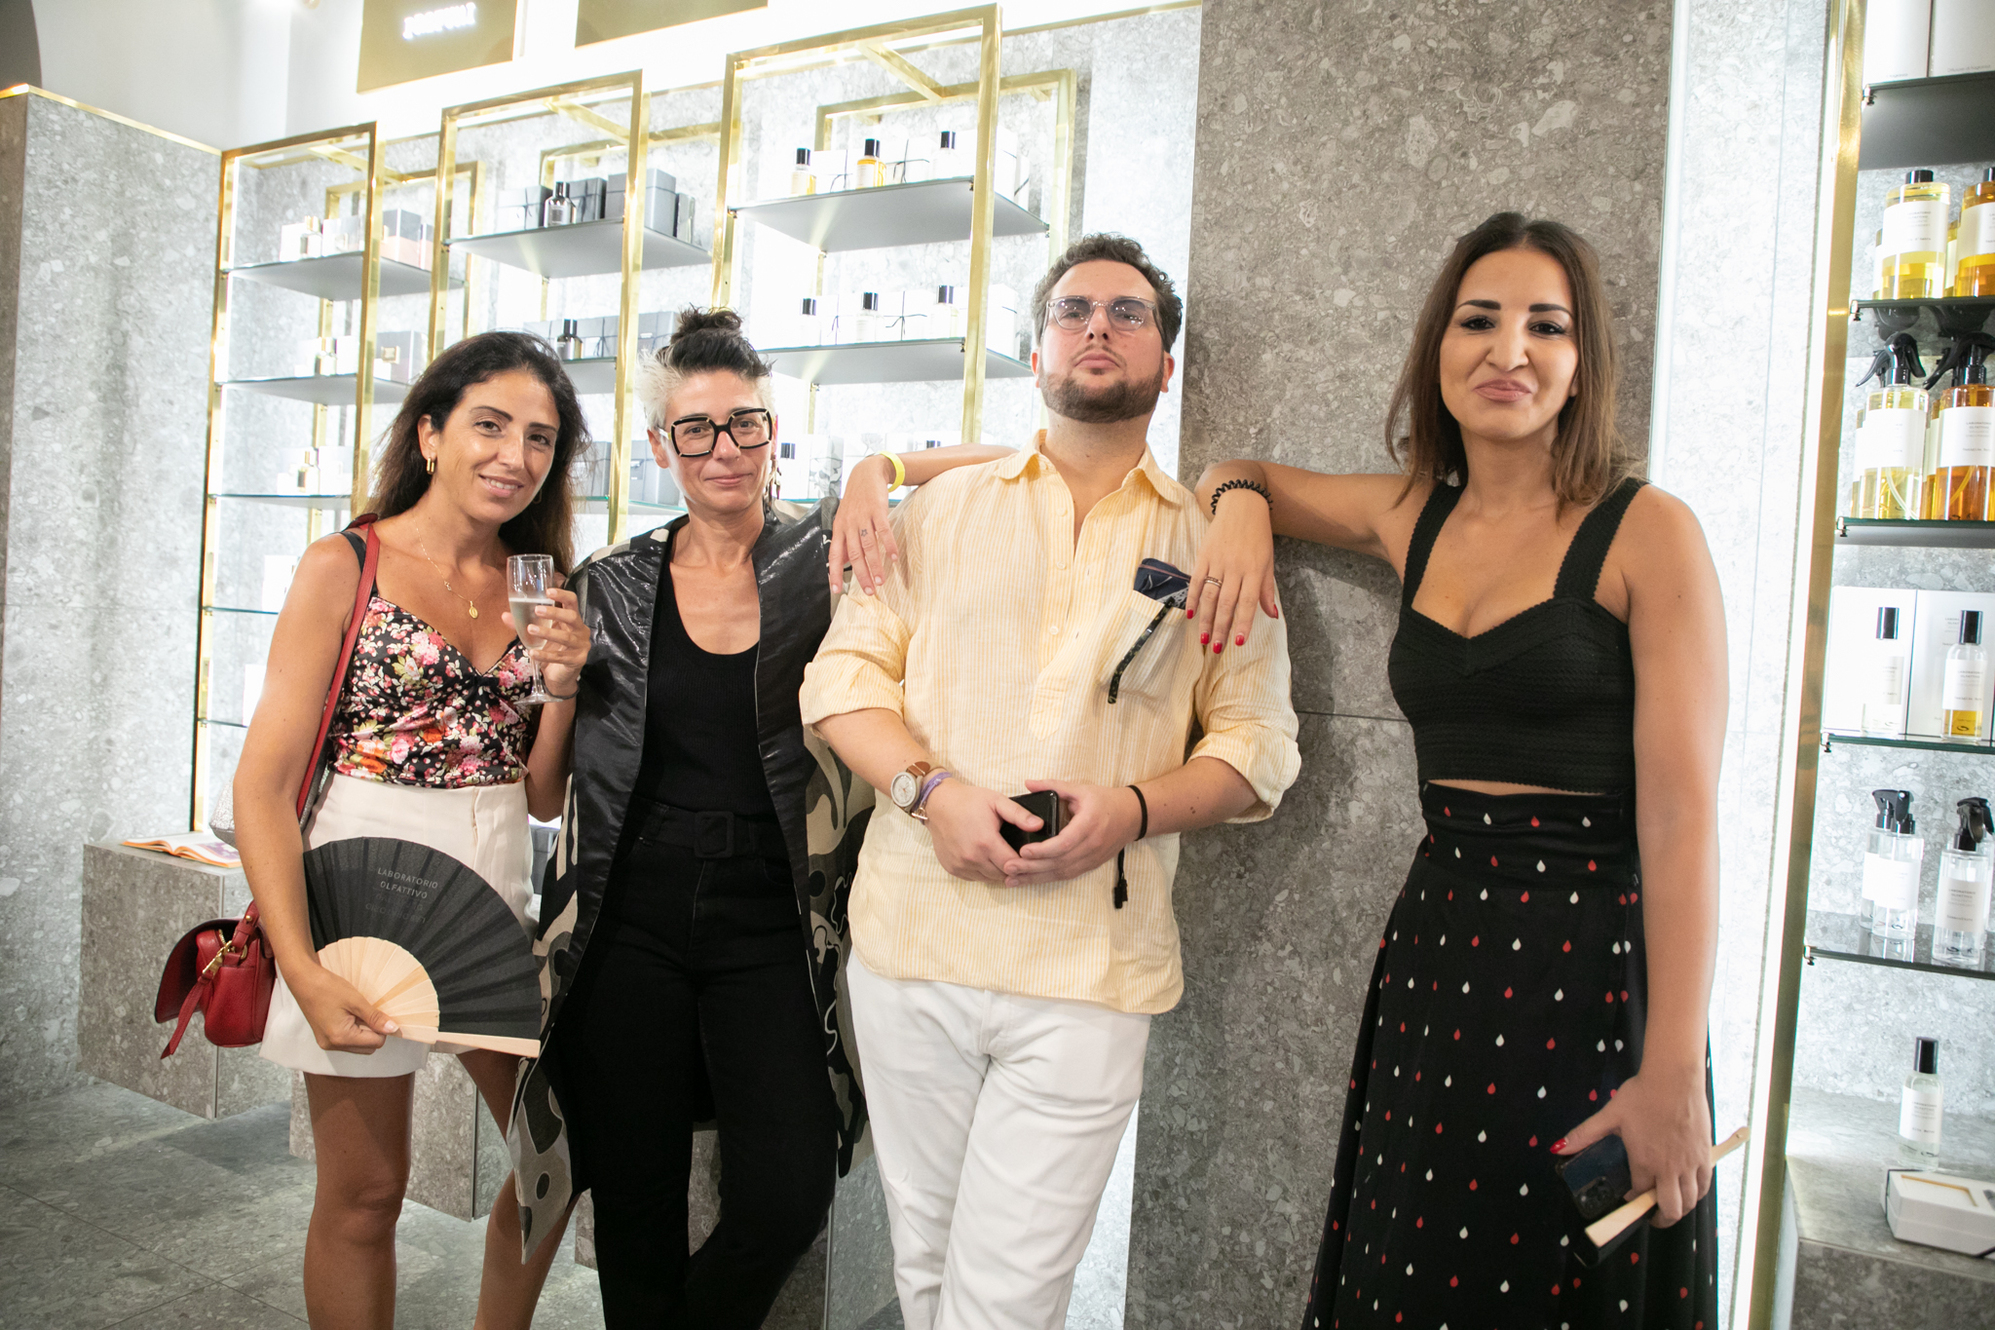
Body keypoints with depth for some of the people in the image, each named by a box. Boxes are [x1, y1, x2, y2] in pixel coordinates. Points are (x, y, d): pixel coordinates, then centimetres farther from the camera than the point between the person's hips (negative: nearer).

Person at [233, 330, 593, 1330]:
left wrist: (562, 682, -10)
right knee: (364, 1193, 8)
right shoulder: (345, 568, -6)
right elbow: (264, 785, -11)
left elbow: (543, 795, 8)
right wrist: (303, 969, -20)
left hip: (498, 898, 5)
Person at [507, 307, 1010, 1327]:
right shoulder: (612, 587, 6)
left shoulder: (829, 556, -1)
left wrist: (881, 467, -17)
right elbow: (554, 771, 14)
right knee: (636, 1208, 11)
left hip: (771, 929, -1)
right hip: (630, 926, 2)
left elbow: (1010, 465, -5)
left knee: (784, 1202, -6)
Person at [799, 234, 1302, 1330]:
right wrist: (932, 787, -12)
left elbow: (1258, 744, 6)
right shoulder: (945, 506, 11)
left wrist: (1134, 807, -12)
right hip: (912, 945, 2)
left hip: (1089, 970, -1)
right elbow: (843, 672, 6)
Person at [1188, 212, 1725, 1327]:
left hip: (1590, 964, -4)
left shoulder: (1648, 532, -8)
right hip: (1435, 945, 5)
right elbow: (1242, 472, 24)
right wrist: (1242, 511, -1)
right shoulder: (1411, 516, 7)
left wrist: (1675, 1076, -16)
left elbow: (1682, 815, -13)